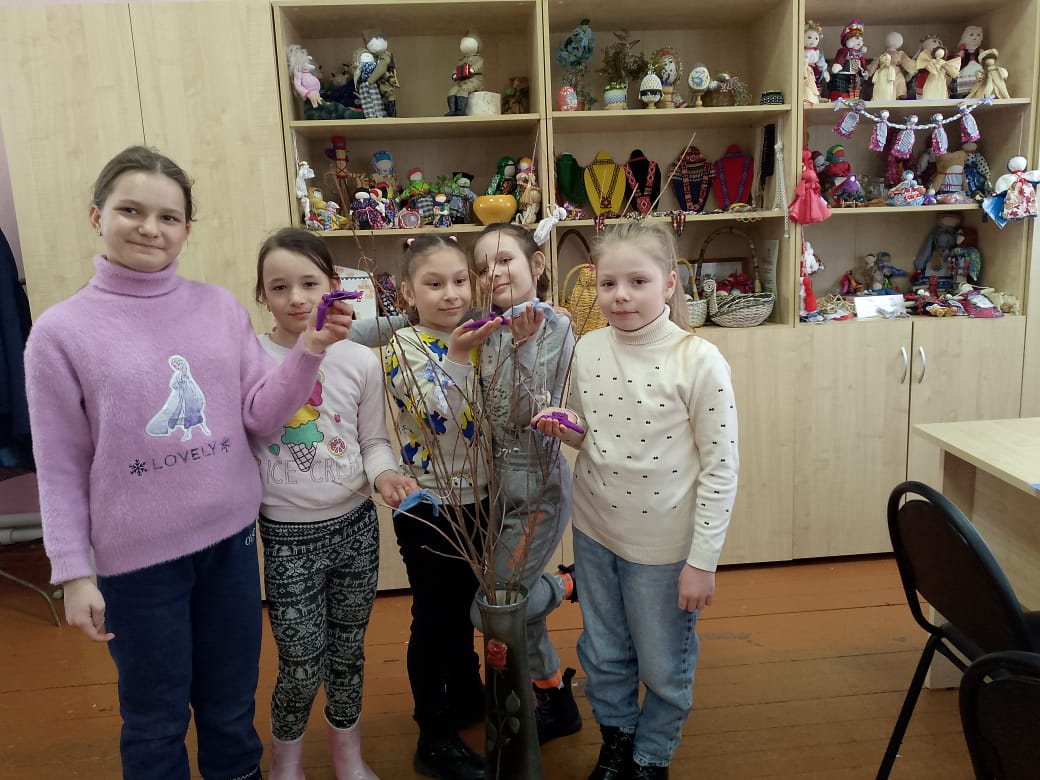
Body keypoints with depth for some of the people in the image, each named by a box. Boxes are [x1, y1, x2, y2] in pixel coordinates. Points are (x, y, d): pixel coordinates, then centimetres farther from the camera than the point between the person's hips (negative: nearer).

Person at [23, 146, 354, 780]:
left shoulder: (221, 308, -2)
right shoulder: (61, 332, -8)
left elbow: (261, 417, -2)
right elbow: (62, 467, -5)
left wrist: (311, 351, -15)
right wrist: (74, 573, -5)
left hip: (231, 538, 3)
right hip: (137, 558, -2)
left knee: (232, 710, 21)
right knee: (157, 724, 17)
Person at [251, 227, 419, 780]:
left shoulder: (360, 360, -3)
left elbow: (374, 441, 4)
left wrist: (383, 474, -14)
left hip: (355, 525, 3)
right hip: (288, 535, -2)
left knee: (348, 653, 18)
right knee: (303, 667, 4)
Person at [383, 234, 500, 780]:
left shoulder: (477, 338, 3)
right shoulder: (403, 346, -14)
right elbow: (433, 417, -25)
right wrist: (457, 356, -36)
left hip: (476, 498, 6)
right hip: (428, 506, -6)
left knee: (464, 605, 22)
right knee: (433, 615, 6)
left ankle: (467, 695, 43)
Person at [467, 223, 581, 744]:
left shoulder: (555, 327, -14)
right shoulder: (492, 330, 3)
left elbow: (532, 414, -21)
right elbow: (491, 413, 2)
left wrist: (524, 344, -29)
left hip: (540, 485, -7)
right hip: (500, 481, 7)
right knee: (514, 605, 16)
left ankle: (570, 584, 23)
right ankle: (557, 701, 37)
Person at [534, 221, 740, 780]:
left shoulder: (699, 361, -18)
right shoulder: (588, 350, -4)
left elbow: (721, 467, -14)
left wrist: (703, 560, -13)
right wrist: (563, 429, -13)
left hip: (664, 544, -4)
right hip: (594, 532, 4)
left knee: (664, 669, 15)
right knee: (603, 654, 22)